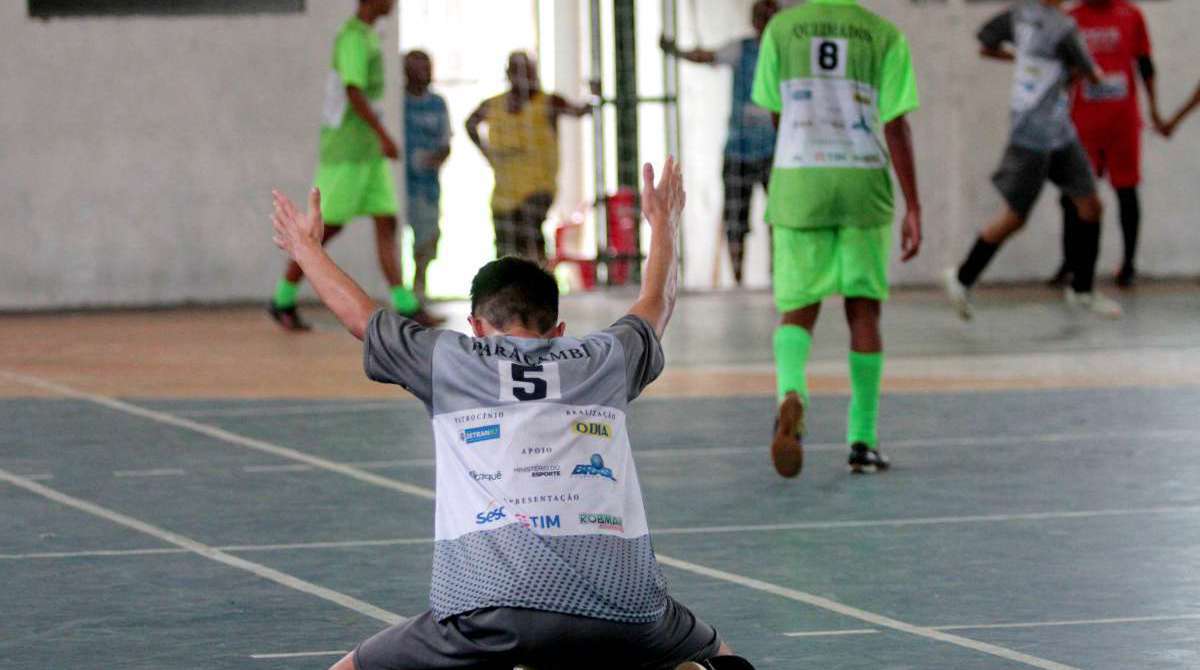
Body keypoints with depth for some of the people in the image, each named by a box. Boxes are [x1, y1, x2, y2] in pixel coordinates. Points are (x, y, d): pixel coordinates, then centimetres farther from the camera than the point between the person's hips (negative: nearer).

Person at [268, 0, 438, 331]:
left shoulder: (367, 36, 16)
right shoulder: (353, 38, -15)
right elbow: (354, 92, -24)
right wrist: (384, 136, -26)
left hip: (368, 153, 9)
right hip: (344, 153, -9)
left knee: (386, 222, 0)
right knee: (327, 226, -3)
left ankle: (405, 306, -6)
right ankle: (283, 301, 8)